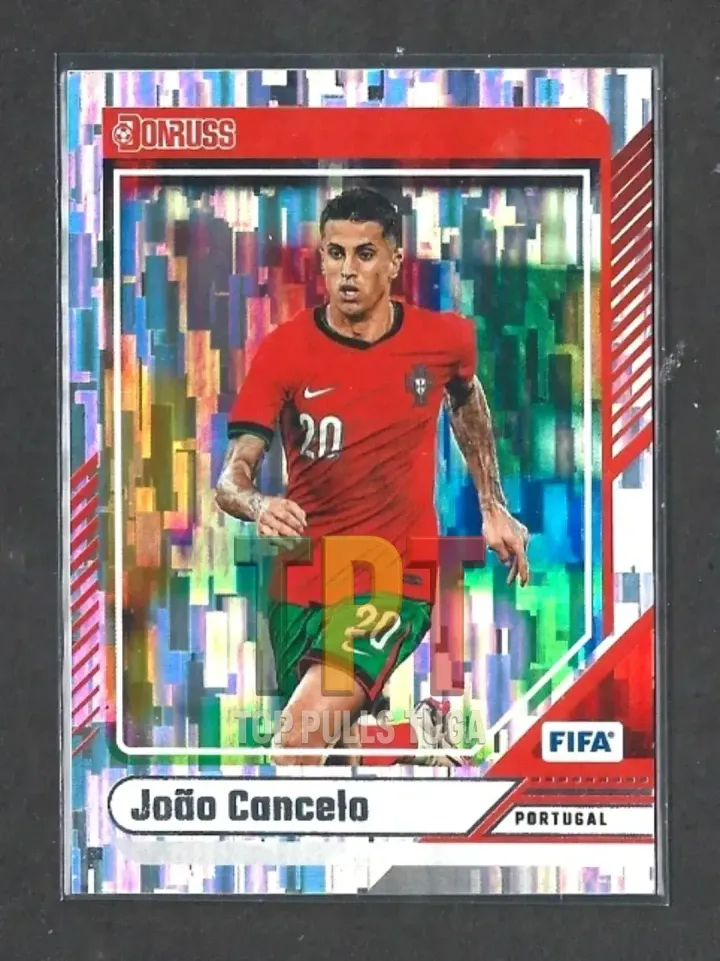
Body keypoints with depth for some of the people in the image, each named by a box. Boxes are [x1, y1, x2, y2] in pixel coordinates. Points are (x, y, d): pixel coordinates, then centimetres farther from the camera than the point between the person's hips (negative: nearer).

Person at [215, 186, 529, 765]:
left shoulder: (444, 338, -4)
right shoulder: (285, 350, -8)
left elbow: (467, 401, 21)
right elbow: (232, 477, -12)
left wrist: (494, 506, 24)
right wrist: (259, 507, -35)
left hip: (398, 580, -2)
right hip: (302, 582, 2)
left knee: (306, 729, -25)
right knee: (335, 743, 18)